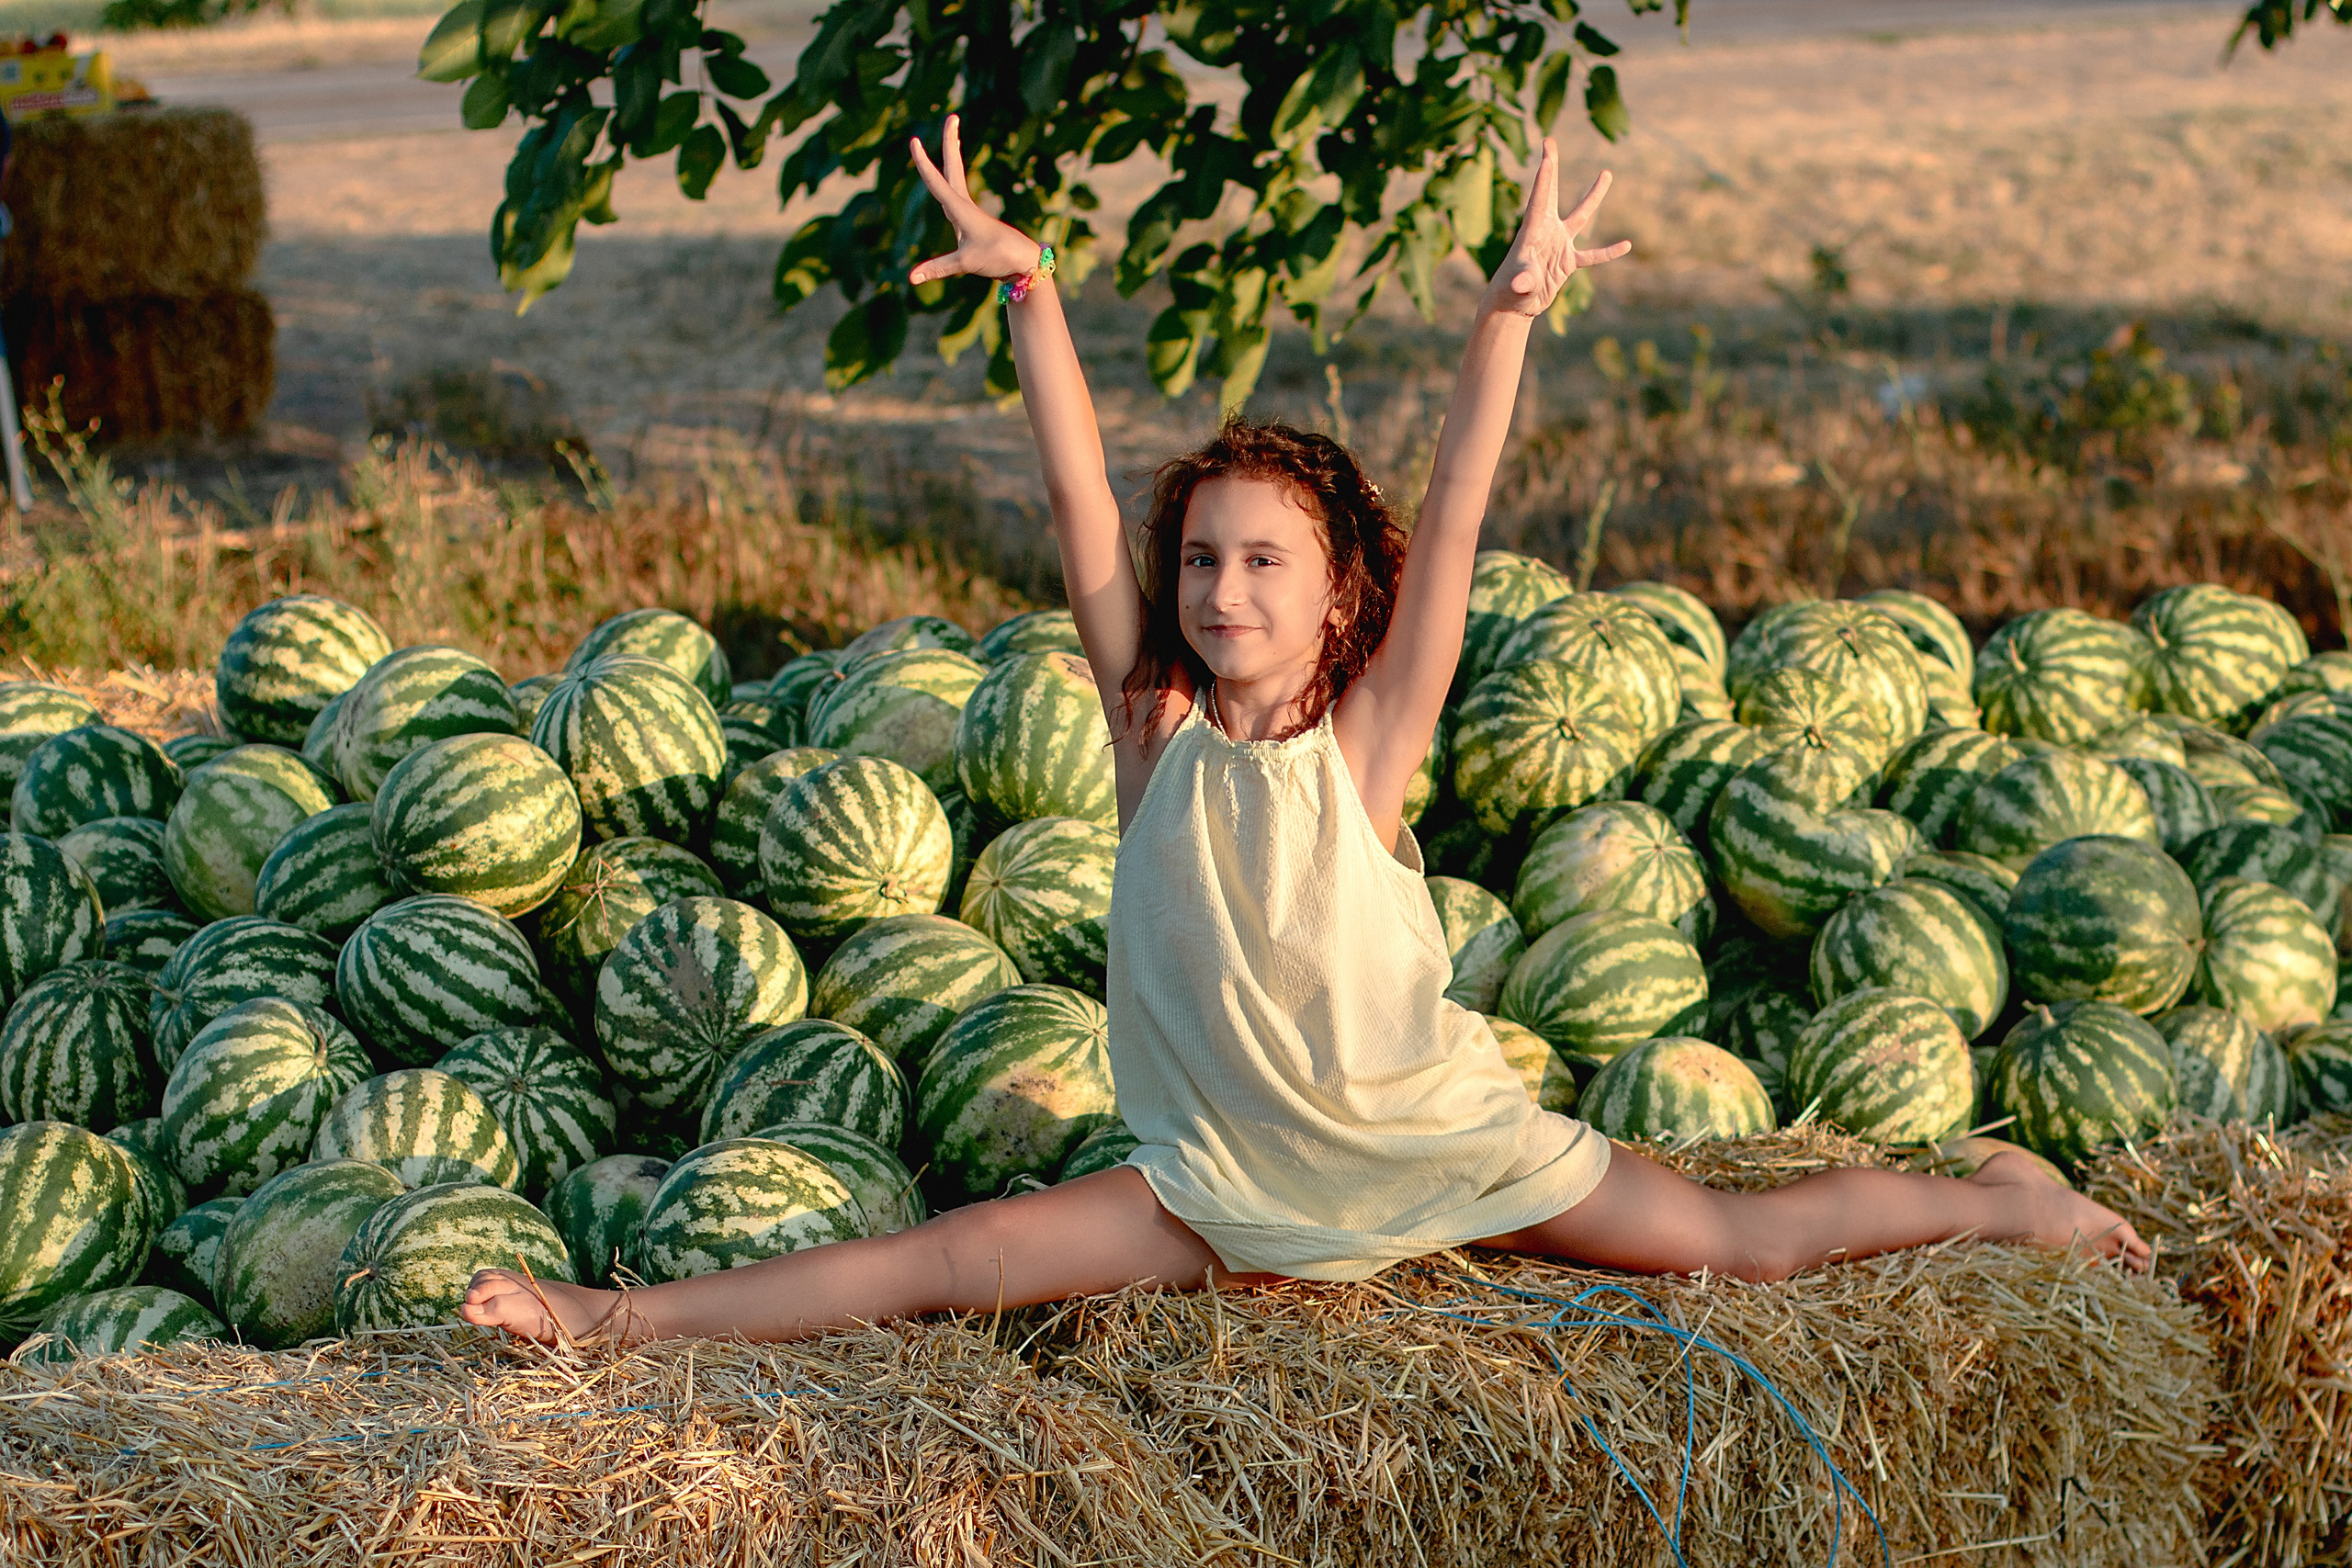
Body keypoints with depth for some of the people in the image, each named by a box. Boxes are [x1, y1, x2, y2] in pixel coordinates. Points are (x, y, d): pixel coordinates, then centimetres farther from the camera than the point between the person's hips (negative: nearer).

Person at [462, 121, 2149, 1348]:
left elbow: (1452, 522, -23)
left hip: (1434, 1143, -1)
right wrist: (1028, 288, -23)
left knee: (1747, 1237, 3)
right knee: (949, 1263, -10)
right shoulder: (1156, 727, -8)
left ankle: (1996, 1199, 25)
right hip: (1230, 1179, 2)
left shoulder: (1365, 740, -14)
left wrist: (1511, 314, -33)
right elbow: (1081, 505, -15)